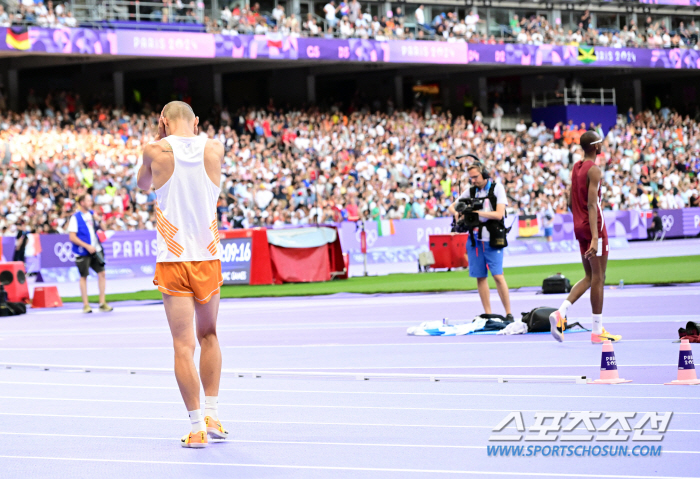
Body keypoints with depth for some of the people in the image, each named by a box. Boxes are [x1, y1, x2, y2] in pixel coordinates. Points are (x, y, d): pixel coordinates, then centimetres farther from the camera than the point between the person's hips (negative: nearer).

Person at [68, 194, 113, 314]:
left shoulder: (92, 214, 10)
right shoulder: (75, 218, -9)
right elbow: (72, 237, -12)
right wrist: (87, 246, -17)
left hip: (95, 249, 5)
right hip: (82, 253, -5)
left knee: (101, 273, -2)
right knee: (83, 276, 2)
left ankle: (102, 303, 4)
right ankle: (85, 304, 11)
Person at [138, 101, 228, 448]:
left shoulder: (156, 151, -5)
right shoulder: (214, 149, 1)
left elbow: (143, 184, 18)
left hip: (173, 260, -3)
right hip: (208, 257, 3)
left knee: (183, 344, -2)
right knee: (209, 335, 20)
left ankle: (197, 428, -2)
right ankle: (211, 416, 23)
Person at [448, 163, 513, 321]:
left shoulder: (497, 188, -2)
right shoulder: (471, 191, 11)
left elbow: (499, 214, -12)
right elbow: (452, 207, 16)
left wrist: (477, 212, -18)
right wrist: (457, 213, -8)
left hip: (492, 239, -5)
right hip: (475, 239, 5)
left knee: (498, 275, -11)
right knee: (480, 277, 5)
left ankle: (508, 313, -5)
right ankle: (488, 314, 10)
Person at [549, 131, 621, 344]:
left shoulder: (576, 168, 12)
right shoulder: (594, 170, -14)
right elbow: (592, 204, -22)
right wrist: (595, 237, -27)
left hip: (579, 226, 8)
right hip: (593, 226, -8)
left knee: (589, 277, 15)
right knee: (598, 278, -1)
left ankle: (560, 313, -2)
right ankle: (597, 331, 4)